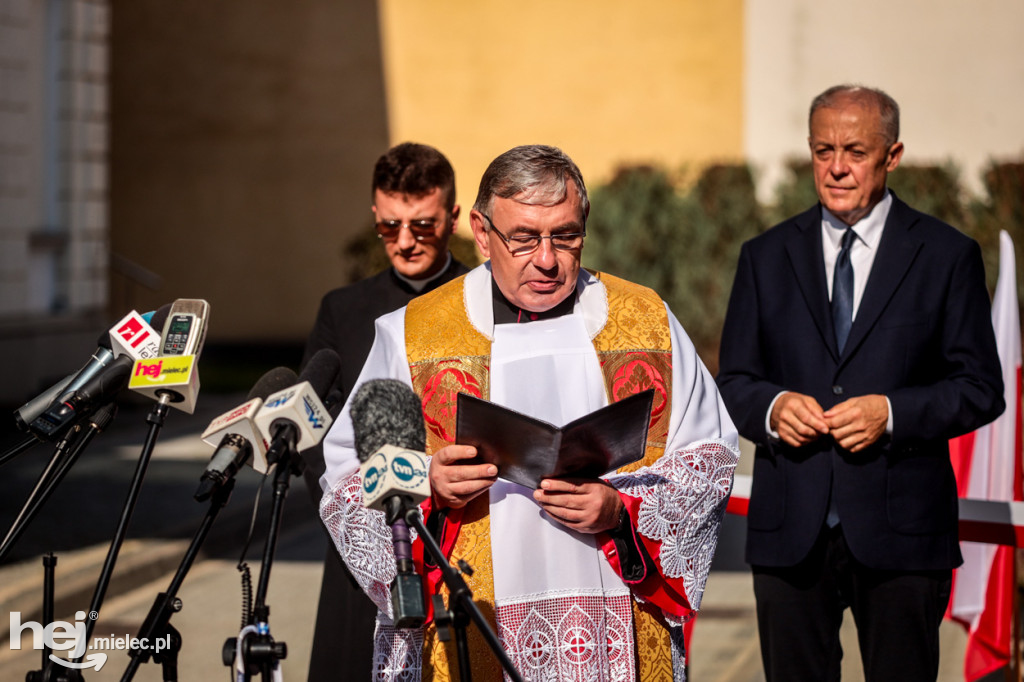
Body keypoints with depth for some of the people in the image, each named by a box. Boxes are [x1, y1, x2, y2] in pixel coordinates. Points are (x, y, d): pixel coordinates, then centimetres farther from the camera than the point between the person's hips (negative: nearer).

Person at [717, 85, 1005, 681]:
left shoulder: (947, 256, 3)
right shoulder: (766, 257, 11)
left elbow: (981, 389, 1)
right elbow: (734, 380, 12)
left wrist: (893, 412, -15)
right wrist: (771, 407, -11)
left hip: (901, 527, -2)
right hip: (790, 531, 2)